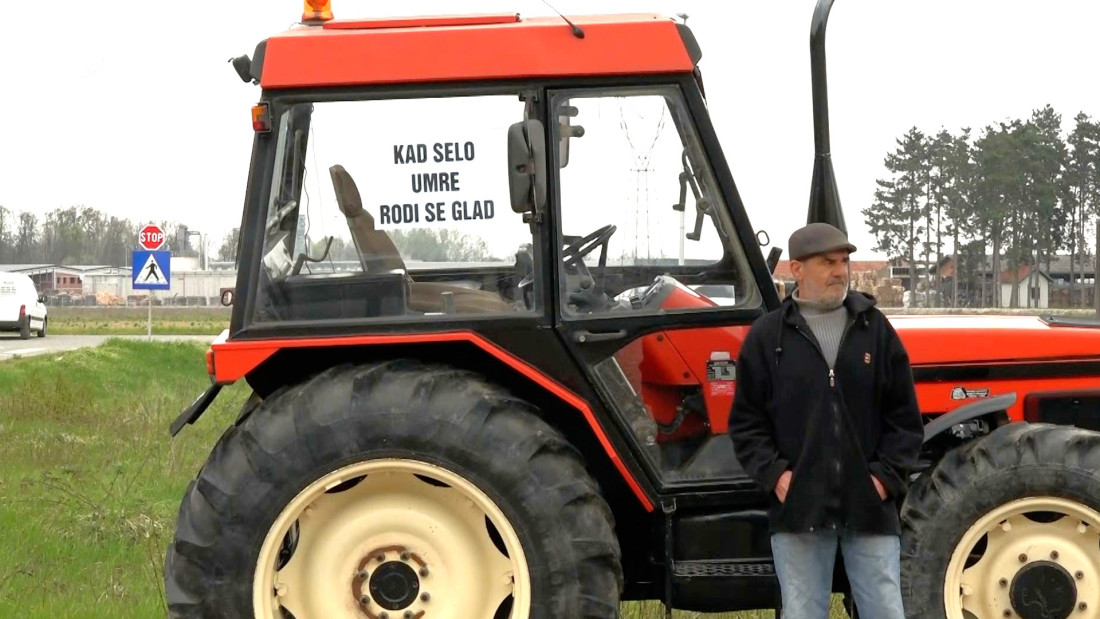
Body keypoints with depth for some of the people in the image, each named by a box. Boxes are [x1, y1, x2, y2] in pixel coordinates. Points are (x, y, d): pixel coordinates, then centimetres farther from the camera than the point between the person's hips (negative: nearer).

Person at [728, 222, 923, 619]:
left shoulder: (875, 329, 7)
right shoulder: (767, 337, 3)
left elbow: (905, 417, 7)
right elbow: (746, 421, 4)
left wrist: (887, 475, -4)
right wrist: (773, 473, -9)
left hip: (869, 507, 1)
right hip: (798, 507, -1)